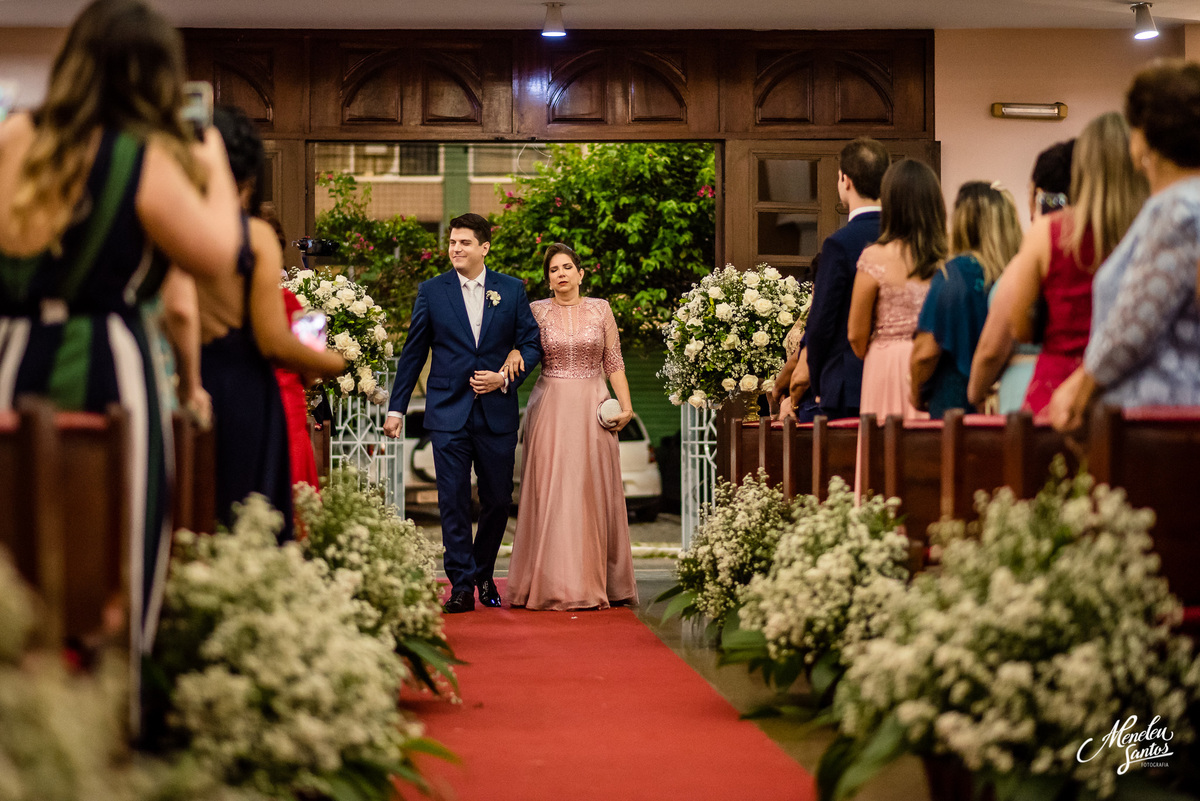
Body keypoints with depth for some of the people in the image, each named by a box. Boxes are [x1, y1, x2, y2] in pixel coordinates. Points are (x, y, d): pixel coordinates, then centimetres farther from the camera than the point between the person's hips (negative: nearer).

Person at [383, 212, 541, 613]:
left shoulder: (512, 290, 5)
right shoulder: (431, 291, 3)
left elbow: (531, 343, 7)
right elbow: (412, 353, 6)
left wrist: (505, 378, -9)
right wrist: (396, 408, 5)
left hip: (497, 411, 1)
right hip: (448, 411, -1)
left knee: (498, 500, 7)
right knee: (453, 500, -4)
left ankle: (484, 574, 27)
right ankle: (461, 584, 1)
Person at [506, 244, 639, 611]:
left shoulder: (600, 309, 7)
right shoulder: (536, 311, 6)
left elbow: (614, 363, 7)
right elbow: (517, 341, 1)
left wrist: (626, 405, -2)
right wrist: (513, 355, -23)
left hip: (593, 408, 1)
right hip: (550, 408, 0)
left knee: (593, 491, 0)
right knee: (550, 492, -4)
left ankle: (595, 583, 7)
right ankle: (552, 585, 0)